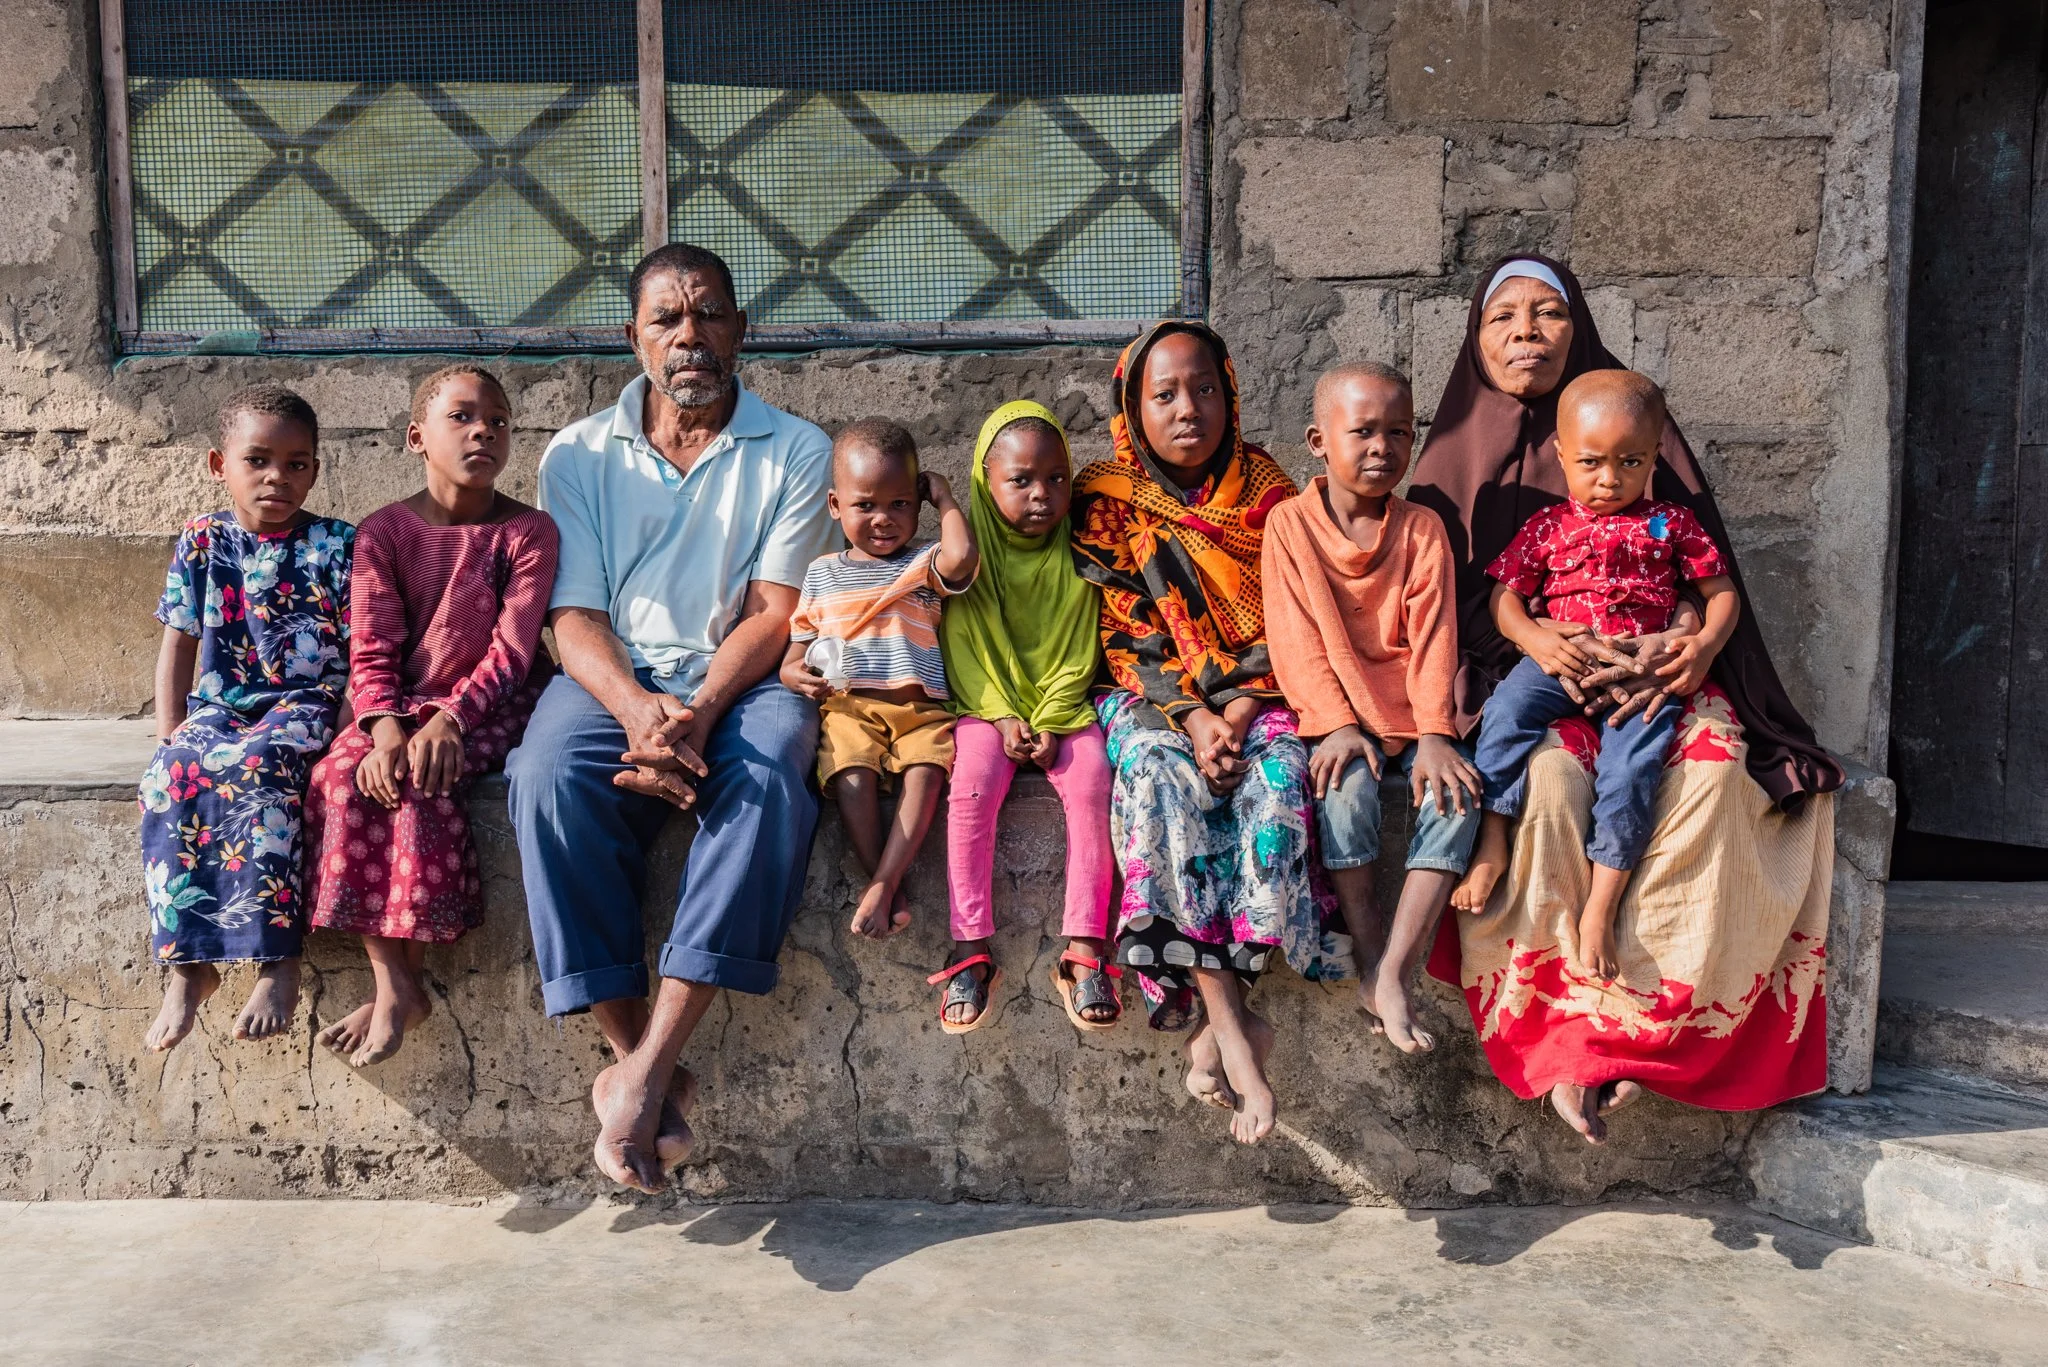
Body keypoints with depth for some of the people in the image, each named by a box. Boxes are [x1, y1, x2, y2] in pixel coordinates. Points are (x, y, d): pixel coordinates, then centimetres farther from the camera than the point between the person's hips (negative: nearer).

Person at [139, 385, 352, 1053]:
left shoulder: (336, 544, 0)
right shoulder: (202, 542, 9)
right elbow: (179, 645, 12)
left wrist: (345, 730, -15)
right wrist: (171, 733, 1)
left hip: (306, 705, -3)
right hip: (220, 705, 4)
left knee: (253, 768, -35)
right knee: (169, 776, -27)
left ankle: (278, 958, -31)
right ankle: (188, 961, -21)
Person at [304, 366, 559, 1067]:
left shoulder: (528, 530, -4)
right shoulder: (383, 531, 2)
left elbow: (510, 651, -11)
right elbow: (371, 651, -4)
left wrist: (446, 720, -26)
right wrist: (386, 728, -23)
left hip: (487, 704, -3)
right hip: (401, 703, 3)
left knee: (427, 782, -30)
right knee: (338, 779, -24)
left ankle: (406, 979, -17)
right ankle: (393, 983, -21)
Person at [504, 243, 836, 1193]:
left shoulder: (794, 452, 6)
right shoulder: (578, 454, 10)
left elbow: (773, 614, -3)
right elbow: (574, 617, 1)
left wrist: (699, 712, -22)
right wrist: (635, 706, -22)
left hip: (740, 681, -1)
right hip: (614, 679, 1)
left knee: (766, 777, -36)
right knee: (550, 779, -32)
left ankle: (643, 1068, -34)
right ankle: (641, 1064, -25)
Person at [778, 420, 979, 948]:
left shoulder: (924, 564, 10)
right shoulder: (822, 573, 18)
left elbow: (963, 556, -16)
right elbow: (797, 646, 20)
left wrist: (944, 497, 2)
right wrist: (794, 674, -6)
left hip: (919, 705, -1)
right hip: (848, 705, 1)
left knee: (925, 773, -31)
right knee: (852, 775, -30)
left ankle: (881, 885, -32)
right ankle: (892, 893, -28)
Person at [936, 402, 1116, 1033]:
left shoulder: (1075, 555, 3)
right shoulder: (971, 551, 0)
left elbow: (1079, 653, 1)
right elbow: (959, 646, -3)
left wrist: (1052, 722, -12)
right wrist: (1002, 716, -14)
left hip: (1061, 705, 1)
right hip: (988, 704, -1)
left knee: (1090, 780, -27)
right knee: (972, 785, -28)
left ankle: (1084, 946, -22)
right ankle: (971, 947, -21)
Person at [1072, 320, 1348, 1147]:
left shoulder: (1266, 490, 8)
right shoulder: (1104, 500, 4)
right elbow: (1123, 636, -3)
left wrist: (1238, 714, -15)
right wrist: (1192, 717, -18)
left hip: (1254, 697, 1)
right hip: (1150, 699, -1)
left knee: (1275, 777, -31)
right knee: (1162, 777, -34)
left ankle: (1218, 1022, -28)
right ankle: (1235, 1023, -37)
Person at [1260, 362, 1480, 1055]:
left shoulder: (1423, 529, 6)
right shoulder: (1290, 524, 0)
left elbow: (1432, 639, -2)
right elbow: (1297, 640, -6)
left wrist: (1434, 733, -16)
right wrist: (1338, 724, -18)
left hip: (1415, 715, 2)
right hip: (1337, 717, -2)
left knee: (1456, 794, -25)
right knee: (1348, 787, -32)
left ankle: (1394, 975, -20)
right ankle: (1367, 953, -15)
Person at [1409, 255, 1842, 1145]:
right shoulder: (1459, 451, 12)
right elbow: (1454, 595, 3)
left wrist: (1672, 652, -16)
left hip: (1648, 674, 1)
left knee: (1712, 772, -31)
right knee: (1550, 779, -35)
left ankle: (1613, 1025, -26)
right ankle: (1574, 1002, -24)